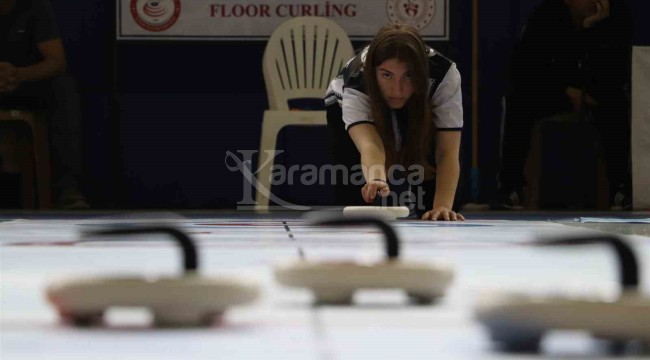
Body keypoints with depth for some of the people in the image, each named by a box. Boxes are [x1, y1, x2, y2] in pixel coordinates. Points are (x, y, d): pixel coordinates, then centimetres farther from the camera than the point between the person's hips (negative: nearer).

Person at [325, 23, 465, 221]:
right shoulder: (356, 82, -46)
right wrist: (376, 179, -86)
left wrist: (442, 207, -59)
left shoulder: (444, 75, -43)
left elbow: (447, 153, -44)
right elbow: (369, 145, -63)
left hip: (420, 111, 2)